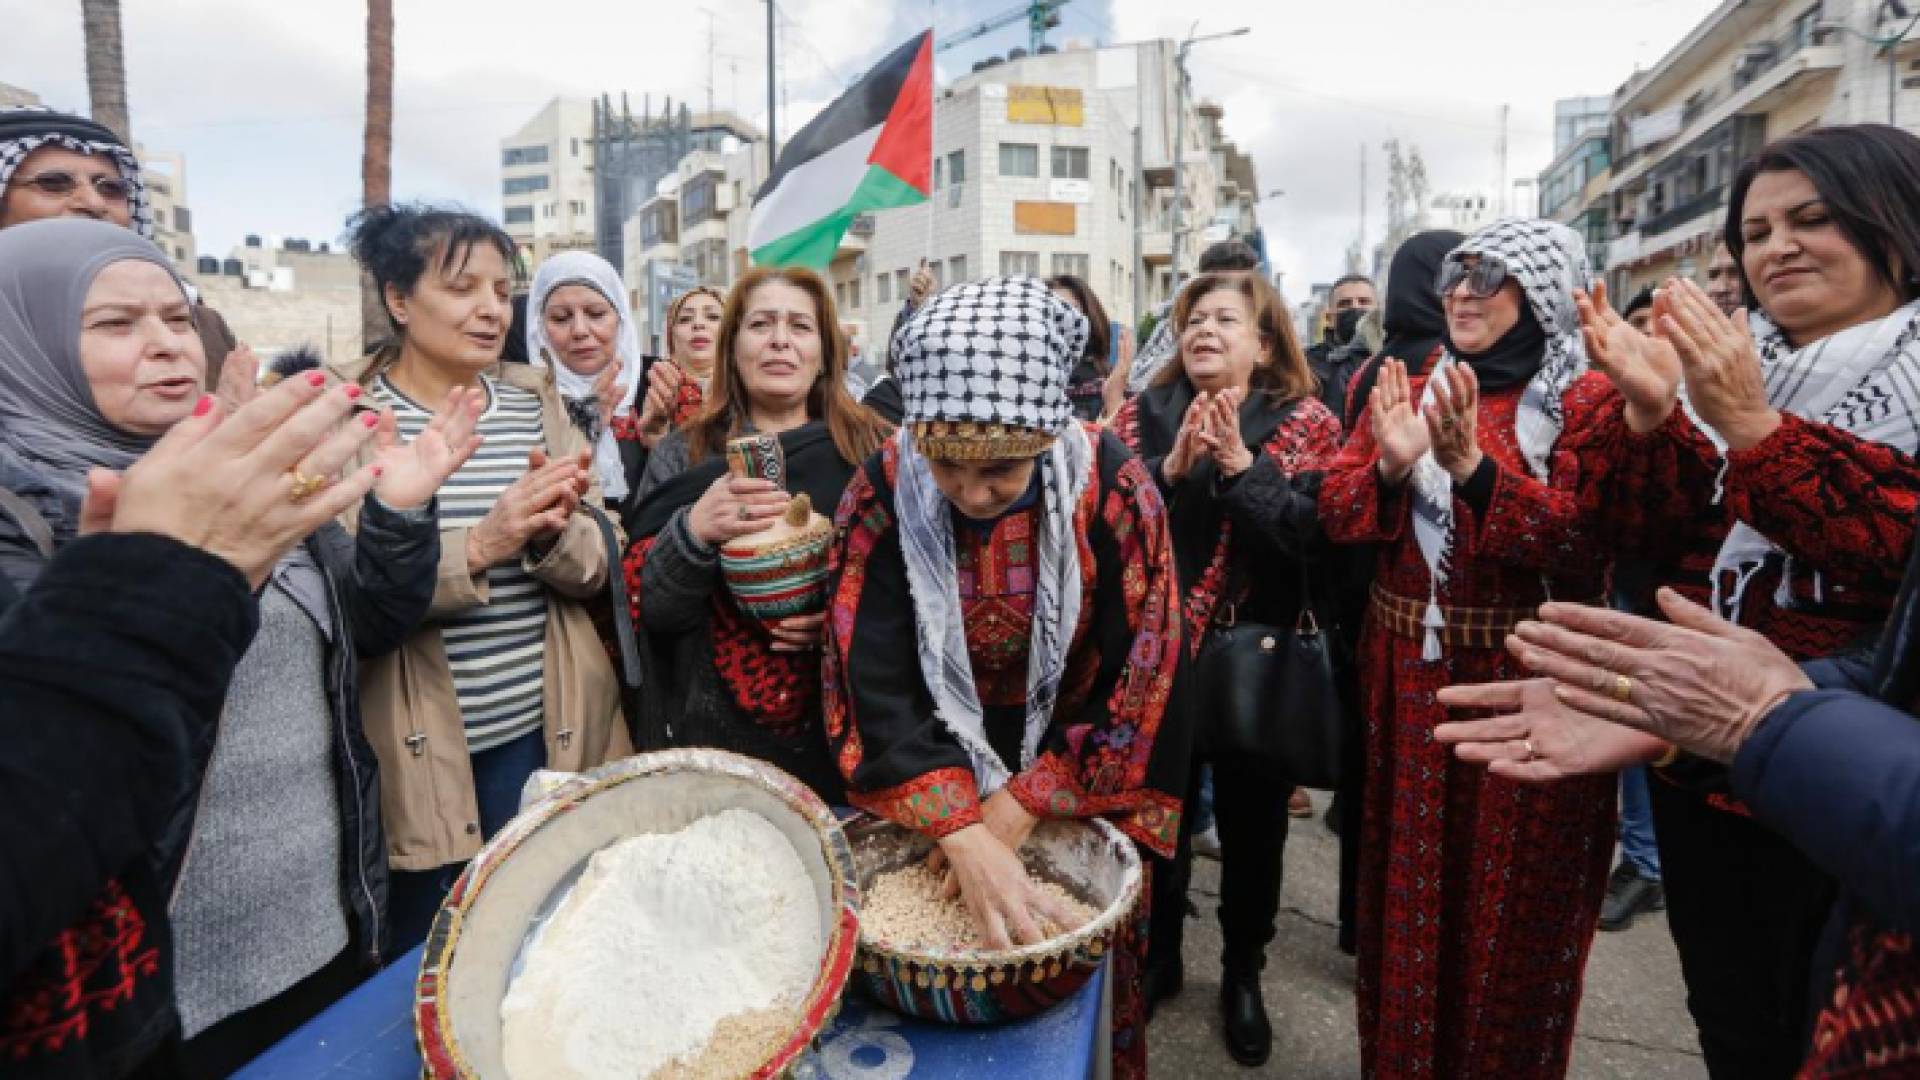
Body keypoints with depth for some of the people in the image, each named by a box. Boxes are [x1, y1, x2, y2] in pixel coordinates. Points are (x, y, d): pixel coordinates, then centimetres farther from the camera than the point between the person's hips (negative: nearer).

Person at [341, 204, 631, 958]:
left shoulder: (536, 401, 6)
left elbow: (594, 570, 2)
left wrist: (551, 531, -19)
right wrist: (477, 545, -26)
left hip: (547, 740, 3)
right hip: (417, 756, -3)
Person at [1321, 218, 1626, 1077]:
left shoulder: (1588, 403, -5)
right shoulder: (1406, 391, 8)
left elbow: (1588, 547, -17)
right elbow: (1337, 516, 0)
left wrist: (1473, 469, -27)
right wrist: (1390, 466, -19)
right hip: (1411, 675, 4)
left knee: (1516, 905, 10)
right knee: (1413, 884, 15)